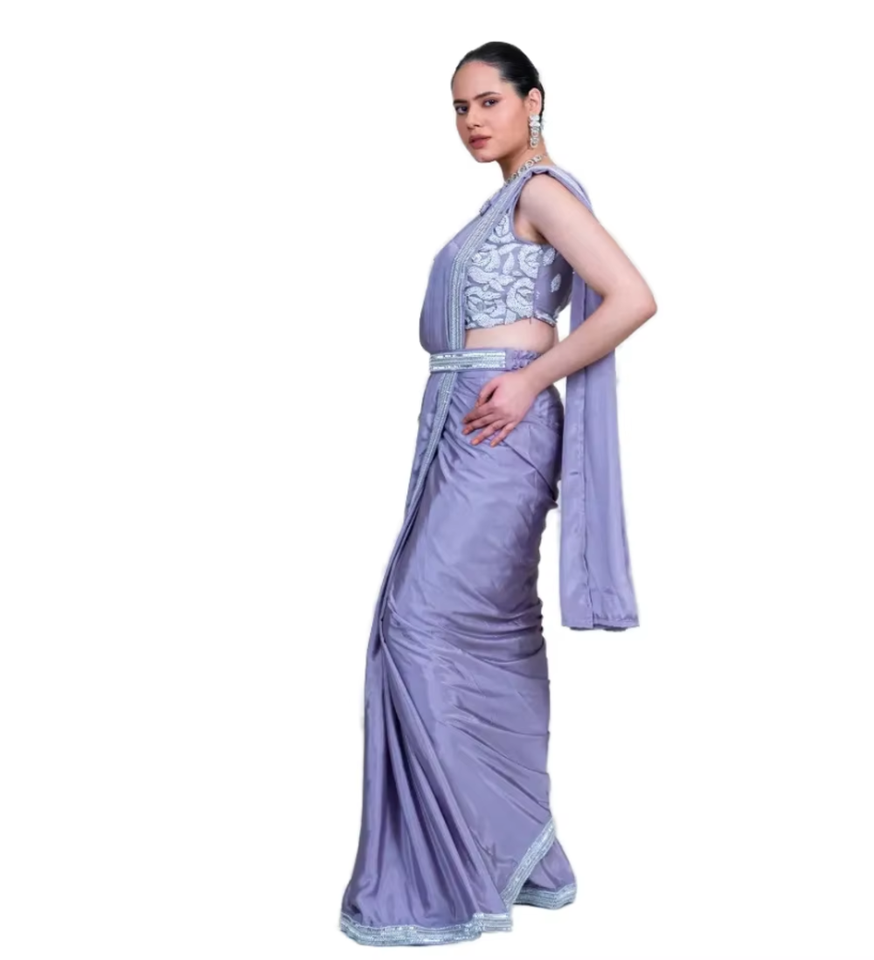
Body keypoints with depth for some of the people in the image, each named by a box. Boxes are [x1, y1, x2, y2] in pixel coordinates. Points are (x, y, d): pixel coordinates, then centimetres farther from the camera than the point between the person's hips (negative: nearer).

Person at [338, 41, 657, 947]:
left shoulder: (542, 191, -7)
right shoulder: (507, 201, 20)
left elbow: (633, 298, -18)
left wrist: (531, 381, -17)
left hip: (496, 429, -10)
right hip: (461, 429, 10)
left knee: (426, 626, -13)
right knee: (494, 634, 10)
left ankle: (449, 880, -3)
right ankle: (521, 860, 19)